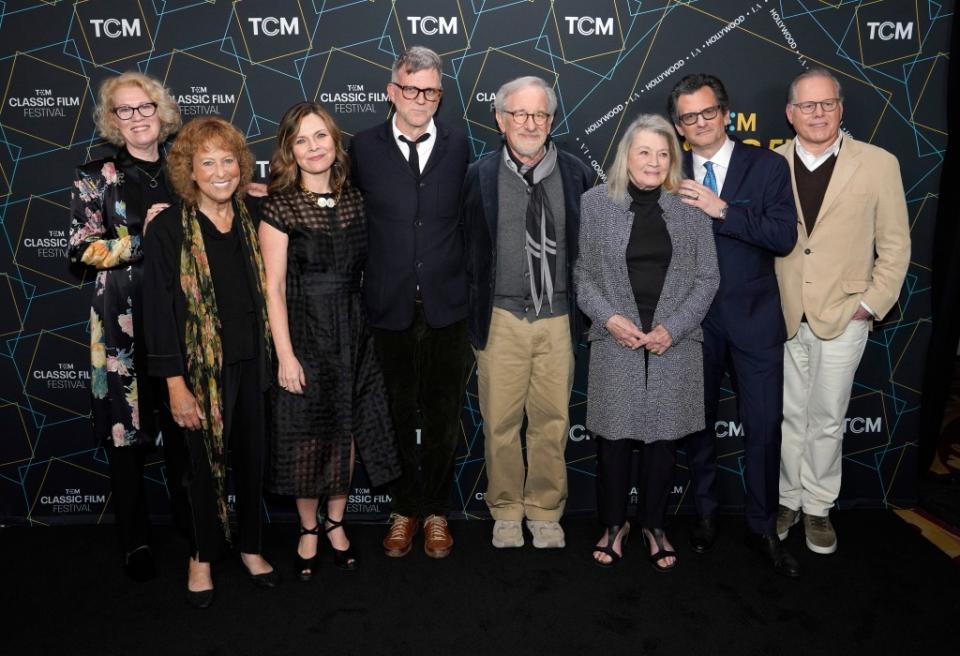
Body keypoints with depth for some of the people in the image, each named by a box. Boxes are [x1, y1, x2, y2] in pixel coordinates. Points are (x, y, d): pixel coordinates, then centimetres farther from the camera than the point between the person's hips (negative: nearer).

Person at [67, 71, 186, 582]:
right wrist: (144, 239, -13)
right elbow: (81, 249, -6)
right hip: (124, 320, -2)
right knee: (125, 429, 3)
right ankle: (135, 540, 19)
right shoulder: (96, 176, 2)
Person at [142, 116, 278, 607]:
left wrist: (273, 356, 2)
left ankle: (250, 545, 35)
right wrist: (175, 384, -14)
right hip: (203, 368, -3)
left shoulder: (250, 219, 2)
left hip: (250, 363, 4)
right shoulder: (168, 229, -11)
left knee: (252, 458, 15)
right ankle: (202, 556, 33)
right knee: (206, 464, 11)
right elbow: (158, 310, -11)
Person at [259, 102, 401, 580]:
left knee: (347, 432, 11)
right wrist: (285, 355, -13)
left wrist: (370, 323, 4)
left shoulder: (354, 199, 4)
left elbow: (365, 268, 9)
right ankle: (308, 531, 27)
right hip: (305, 333, -3)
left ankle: (335, 523, 31)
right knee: (306, 437, 7)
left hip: (353, 332, 4)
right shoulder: (279, 208, -8)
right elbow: (274, 287, -10)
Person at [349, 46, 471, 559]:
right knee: (398, 415, 12)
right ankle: (405, 508, 30)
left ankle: (436, 510, 29)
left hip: (447, 305, 1)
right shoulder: (364, 147, 0)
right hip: (389, 306, 0)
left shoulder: (458, 144, 2)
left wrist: (469, 283, 5)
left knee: (443, 415, 11)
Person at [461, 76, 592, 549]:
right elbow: (466, 249, 5)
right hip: (500, 318, -1)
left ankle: (545, 512, 24)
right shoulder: (479, 176, 2)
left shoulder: (576, 173, 5)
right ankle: (506, 511, 24)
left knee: (552, 422, 7)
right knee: (500, 422, 6)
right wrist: (472, 312, 3)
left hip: (558, 318, 1)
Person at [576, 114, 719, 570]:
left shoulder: (690, 207, 2)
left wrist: (672, 328, -9)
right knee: (614, 435, 6)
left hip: (675, 342, 1)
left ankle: (654, 526, 28)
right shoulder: (595, 203, 0)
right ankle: (614, 524, 26)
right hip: (616, 342, -1)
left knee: (662, 436, 9)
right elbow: (582, 274, 2)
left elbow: (707, 277, 3)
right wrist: (610, 318, -12)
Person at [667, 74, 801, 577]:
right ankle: (704, 512, 33)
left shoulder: (766, 165, -2)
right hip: (694, 320, 2)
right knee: (698, 422, 14)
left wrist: (722, 210, -19)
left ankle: (762, 527, 21)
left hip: (754, 319, -1)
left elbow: (784, 236, -13)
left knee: (764, 427, 3)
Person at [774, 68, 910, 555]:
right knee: (790, 415, 13)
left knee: (827, 418, 8)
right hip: (782, 316, 1)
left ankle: (817, 507, 25)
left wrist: (871, 304, -4)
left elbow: (895, 245, 1)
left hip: (842, 317, -1)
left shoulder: (878, 164, -2)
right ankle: (789, 499, 29)